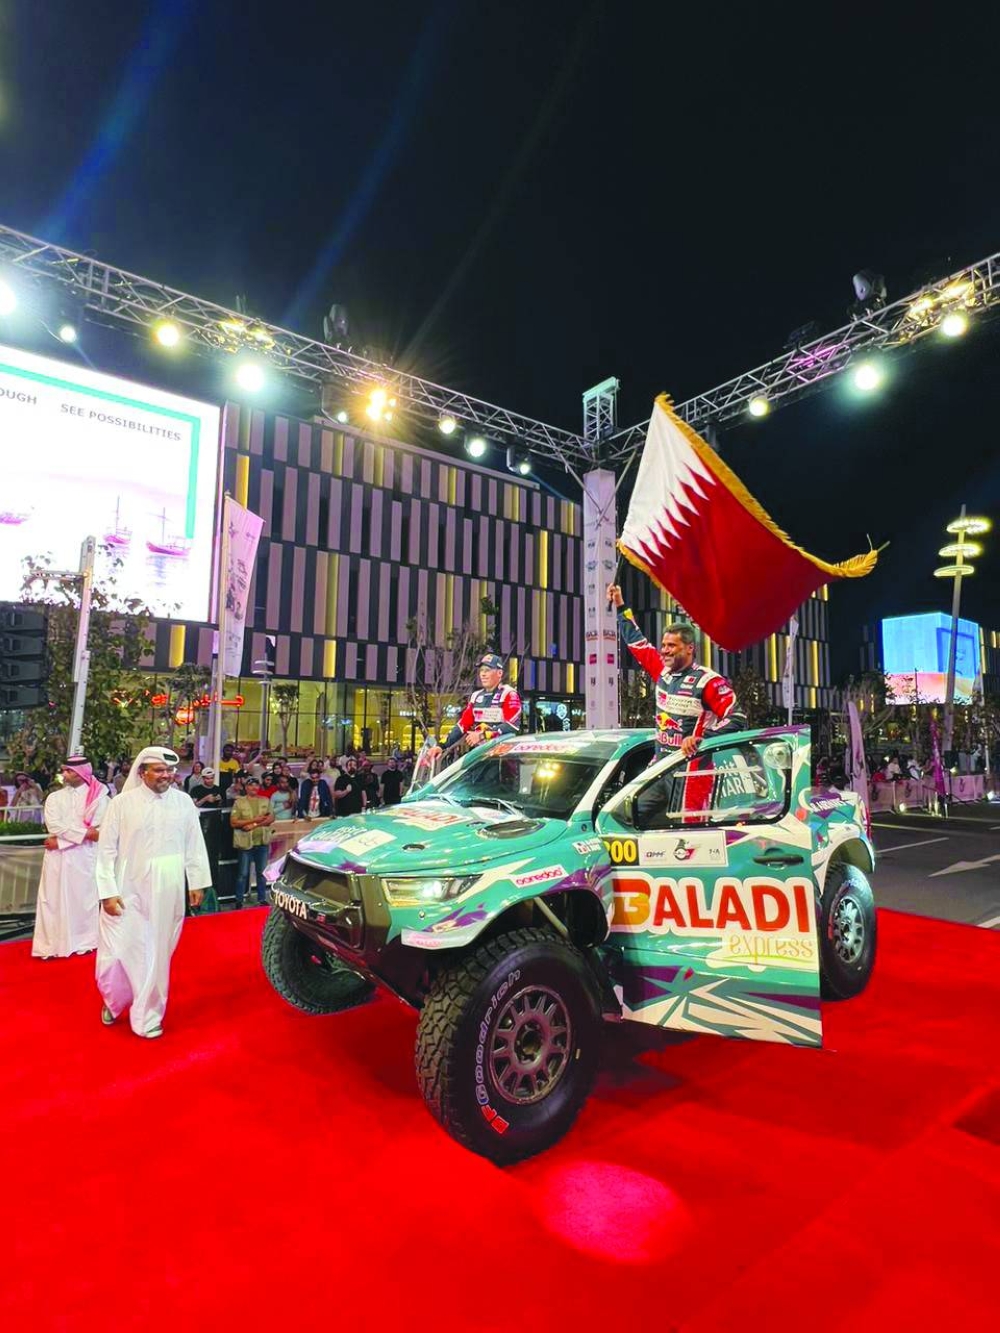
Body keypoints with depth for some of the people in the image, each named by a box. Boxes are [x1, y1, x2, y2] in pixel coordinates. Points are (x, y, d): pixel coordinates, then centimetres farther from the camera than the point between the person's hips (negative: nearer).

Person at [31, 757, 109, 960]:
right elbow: (54, 826, -7)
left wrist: (61, 841, -12)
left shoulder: (97, 797, -3)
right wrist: (85, 833, -15)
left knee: (84, 896, 5)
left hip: (85, 856, -2)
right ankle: (54, 943, 12)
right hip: (57, 857, 3)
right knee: (55, 897, 4)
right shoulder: (54, 797, 7)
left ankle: (84, 941, 17)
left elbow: (96, 828, -11)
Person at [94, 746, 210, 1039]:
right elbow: (106, 851, -3)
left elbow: (195, 846, 5)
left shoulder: (184, 802, 0)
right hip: (128, 891, -1)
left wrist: (197, 883, 5)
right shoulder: (122, 803, -6)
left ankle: (147, 1016, 25)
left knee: (157, 954, 9)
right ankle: (113, 1002, 36)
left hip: (168, 893, 2)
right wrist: (108, 892, -7)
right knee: (119, 952, 5)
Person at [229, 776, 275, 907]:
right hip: (245, 842, -3)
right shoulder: (239, 802, -2)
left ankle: (262, 899, 19)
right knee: (243, 874, 4)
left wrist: (254, 825, -13)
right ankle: (239, 901, 13)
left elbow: (271, 818, 1)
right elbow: (233, 822, -9)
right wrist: (255, 819, -13)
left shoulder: (265, 801, 9)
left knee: (262, 873, 10)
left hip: (262, 842, 3)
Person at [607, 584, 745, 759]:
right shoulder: (663, 671, 8)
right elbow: (637, 644, 21)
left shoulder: (707, 680, -13)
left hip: (690, 768, -7)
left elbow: (737, 718, -16)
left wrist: (701, 739, -26)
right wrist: (621, 606, 24)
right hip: (660, 763, 8)